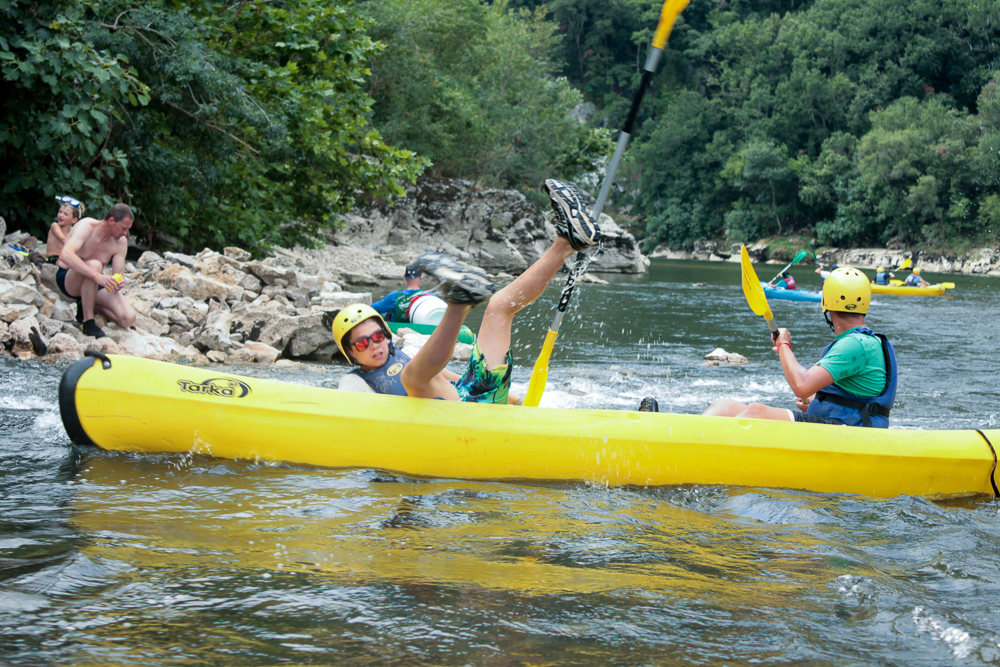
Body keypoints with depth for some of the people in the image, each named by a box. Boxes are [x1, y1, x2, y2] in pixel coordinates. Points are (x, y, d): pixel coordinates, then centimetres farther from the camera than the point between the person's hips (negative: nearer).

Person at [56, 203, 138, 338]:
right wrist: (97, 276, -49)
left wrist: (118, 284, -33)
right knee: (94, 265, -39)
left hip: (93, 284, 6)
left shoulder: (121, 242, -5)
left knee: (128, 319, -16)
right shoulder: (87, 226, -22)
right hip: (68, 279, -6)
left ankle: (85, 306, 8)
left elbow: (118, 275, -6)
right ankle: (88, 321, -28)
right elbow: (66, 255, -39)